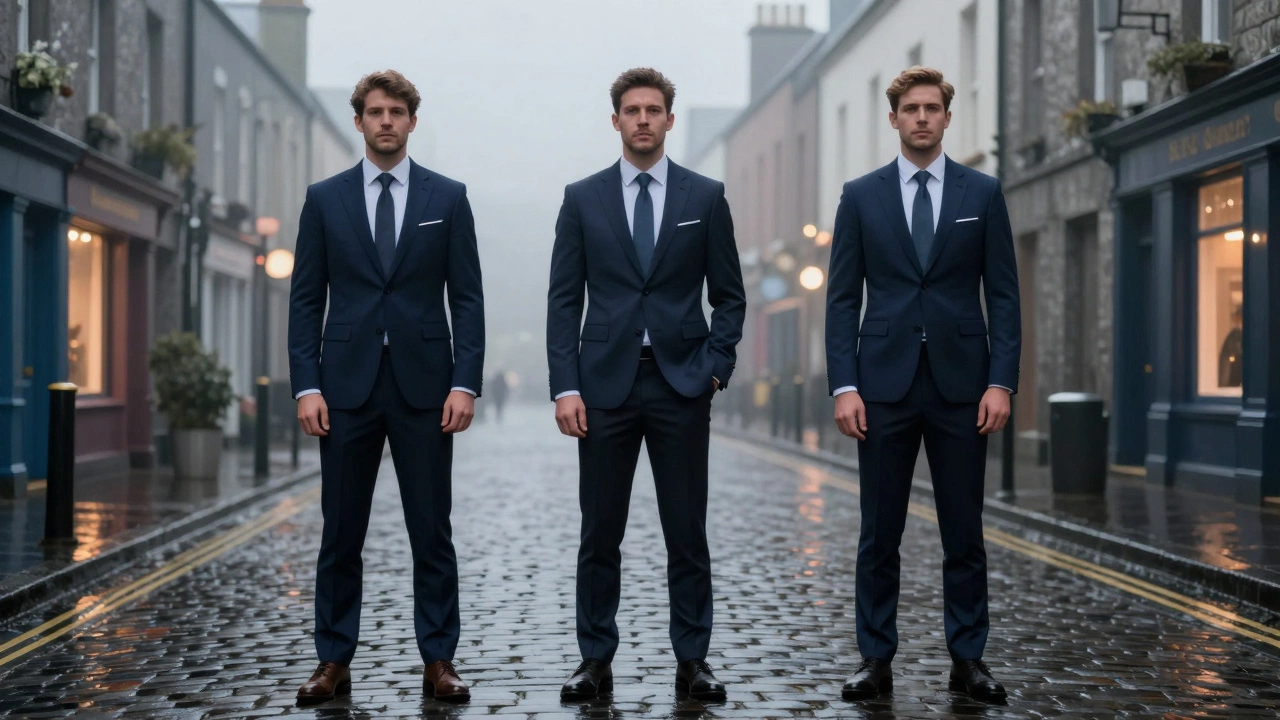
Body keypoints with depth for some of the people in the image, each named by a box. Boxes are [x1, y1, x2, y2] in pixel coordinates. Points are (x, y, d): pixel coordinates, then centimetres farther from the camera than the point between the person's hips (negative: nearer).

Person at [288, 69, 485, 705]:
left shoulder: (448, 197, 6)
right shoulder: (324, 198, 7)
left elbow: (467, 298, 3)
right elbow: (306, 300, 5)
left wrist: (465, 383, -7)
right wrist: (306, 385, -4)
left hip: (423, 385, 0)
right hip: (347, 385, 1)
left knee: (432, 533, 3)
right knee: (340, 533, 5)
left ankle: (438, 661, 11)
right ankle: (334, 663, 13)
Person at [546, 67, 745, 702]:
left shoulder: (705, 197, 5)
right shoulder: (583, 198, 5)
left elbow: (728, 296, 8)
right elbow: (563, 300, 2)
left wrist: (715, 368, -5)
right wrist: (564, 387, -6)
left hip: (680, 385, 0)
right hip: (605, 384, 0)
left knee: (687, 533, 4)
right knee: (599, 534, 4)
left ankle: (692, 662, 12)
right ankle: (595, 661, 13)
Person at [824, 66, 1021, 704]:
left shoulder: (983, 194, 6)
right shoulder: (861, 196, 6)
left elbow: (1004, 296, 4)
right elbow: (843, 299, 3)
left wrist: (1001, 382, -6)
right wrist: (843, 386, -6)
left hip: (960, 384, 0)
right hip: (885, 383, 0)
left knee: (964, 533, 5)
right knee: (879, 534, 3)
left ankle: (967, 659, 14)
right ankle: (876, 659, 11)